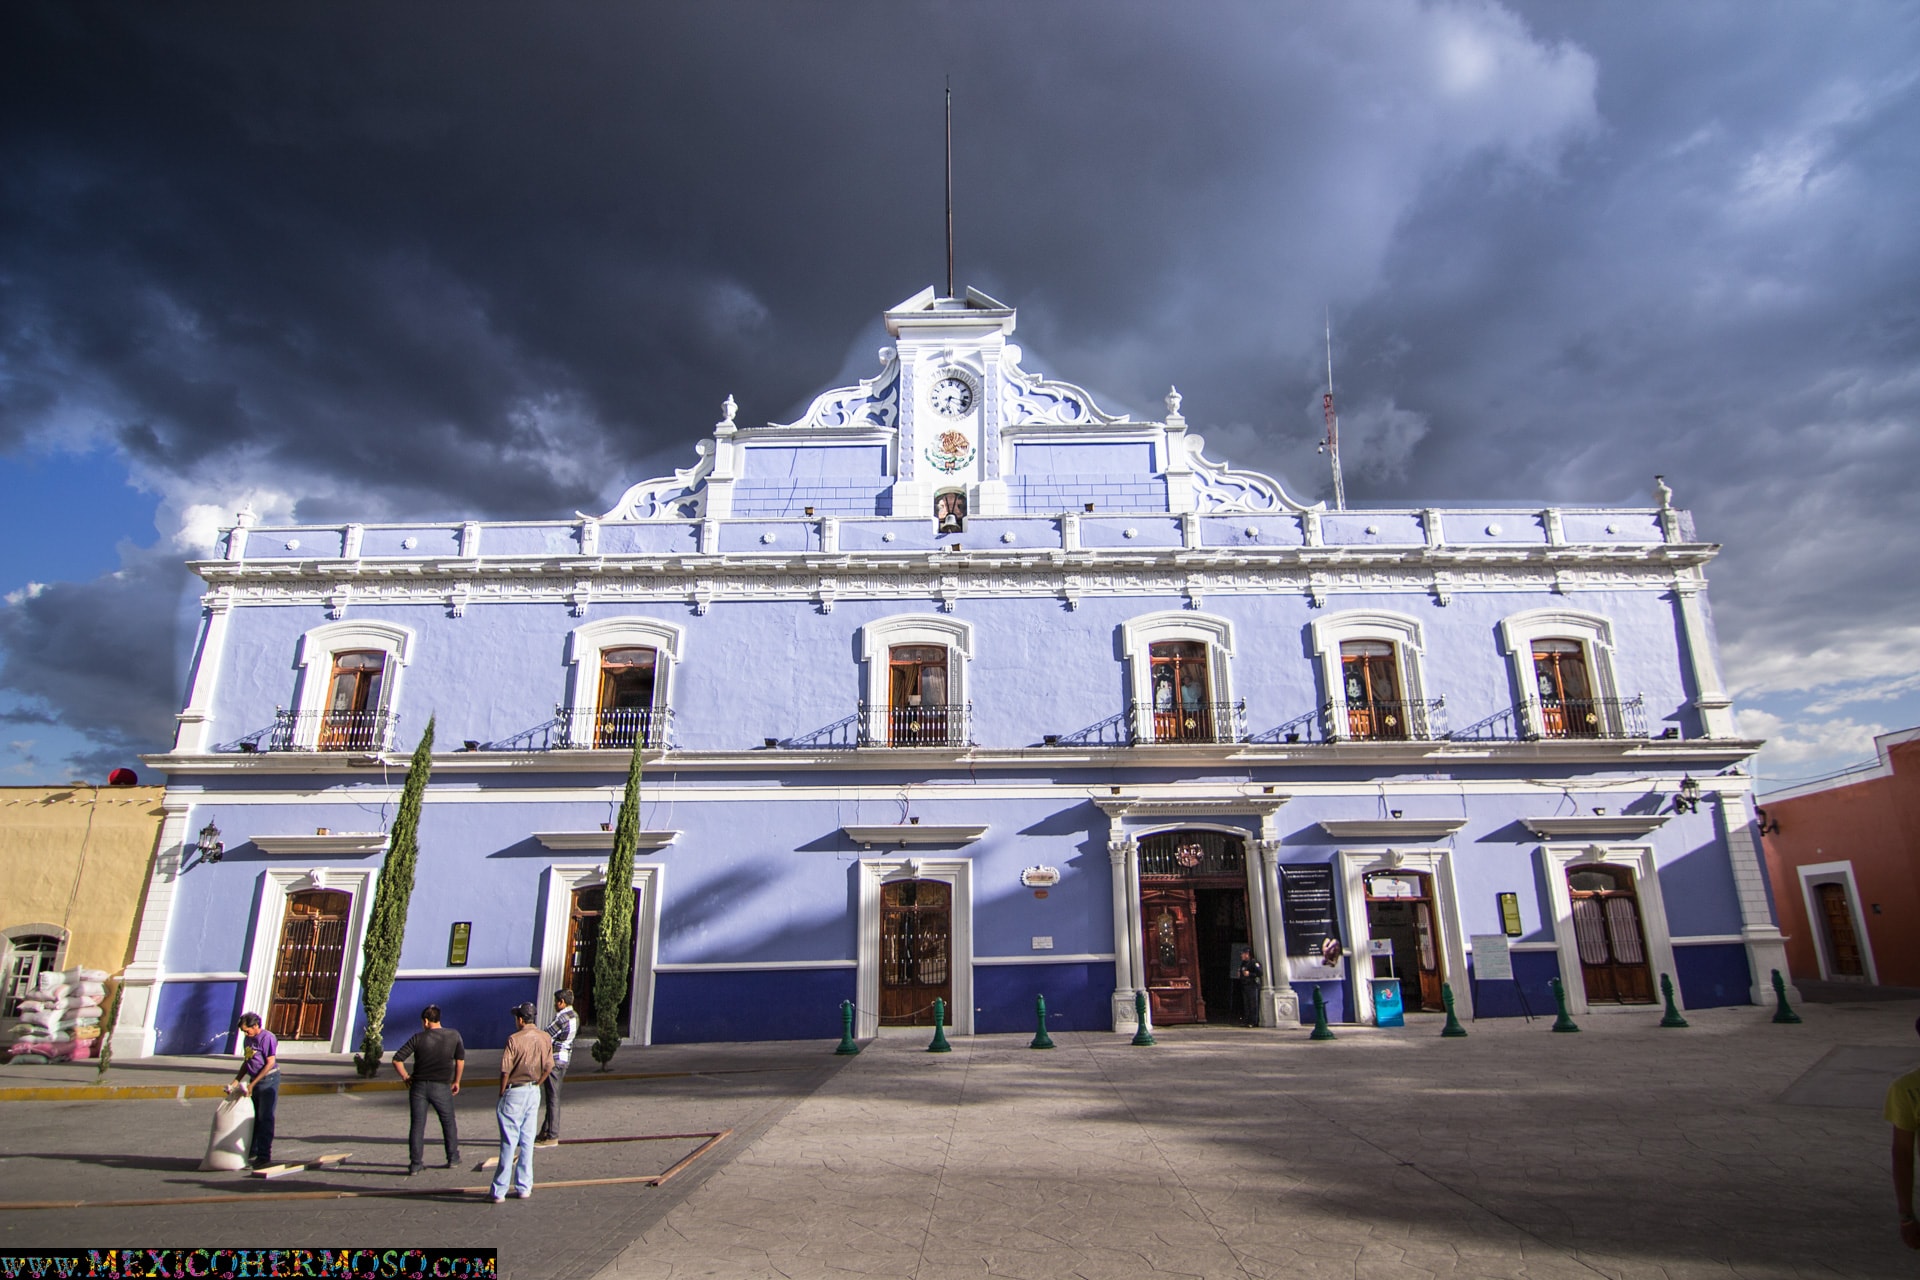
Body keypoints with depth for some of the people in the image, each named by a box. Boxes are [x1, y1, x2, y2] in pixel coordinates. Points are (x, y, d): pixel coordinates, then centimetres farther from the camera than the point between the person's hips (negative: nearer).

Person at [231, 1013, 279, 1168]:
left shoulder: (267, 1038, -15)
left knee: (265, 1119, -4)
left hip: (268, 1080, -8)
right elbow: (246, 1063, 20)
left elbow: (270, 1063, -18)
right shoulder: (249, 1039, 11)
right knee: (253, 1118, 12)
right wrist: (236, 1081, 11)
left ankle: (264, 1155, 0)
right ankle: (252, 1152, 22)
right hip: (254, 1081, 8)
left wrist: (252, 1084, -18)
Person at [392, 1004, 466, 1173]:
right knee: (448, 1122, 16)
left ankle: (415, 1164, 7)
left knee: (417, 1125, 8)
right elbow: (460, 1060, 4)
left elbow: (397, 1060, -8)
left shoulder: (418, 1038, -5)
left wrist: (405, 1077, 6)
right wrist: (456, 1081, 15)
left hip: (419, 1086, 0)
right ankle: (453, 1158, 20)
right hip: (441, 1087, 0)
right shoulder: (454, 1035, -1)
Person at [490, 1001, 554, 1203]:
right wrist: (535, 1085, 14)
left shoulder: (514, 1039, -14)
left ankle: (500, 1191, 4)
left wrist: (501, 1094, -1)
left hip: (514, 1092, -5)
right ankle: (524, 1188, 14)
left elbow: (505, 1071, -13)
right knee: (527, 1141, 11)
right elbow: (548, 1068, 4)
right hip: (534, 1092, 5)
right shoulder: (545, 1038, 2)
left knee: (509, 1142, 0)